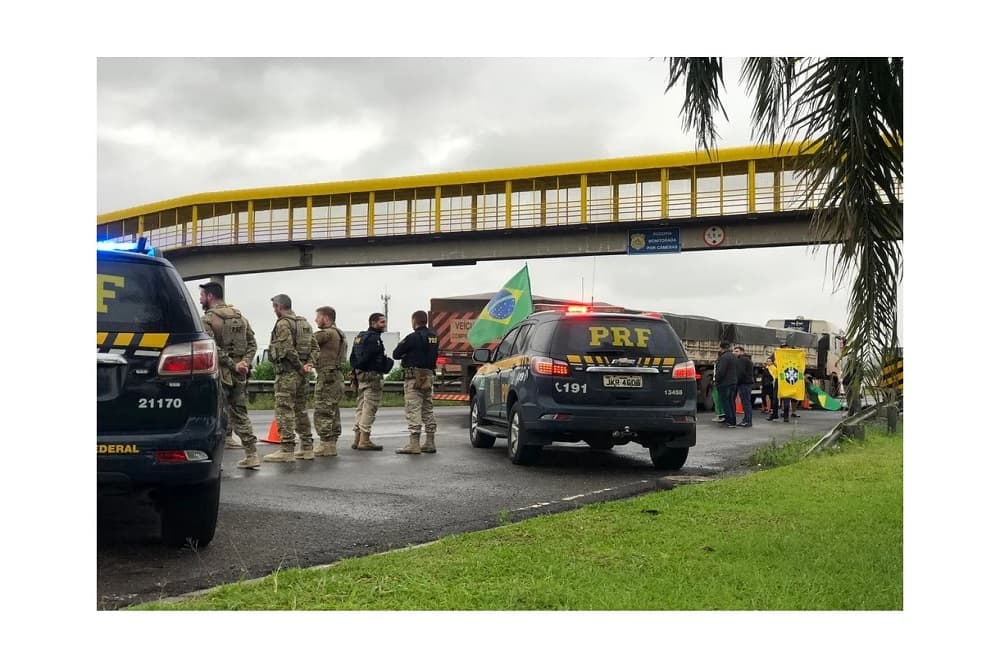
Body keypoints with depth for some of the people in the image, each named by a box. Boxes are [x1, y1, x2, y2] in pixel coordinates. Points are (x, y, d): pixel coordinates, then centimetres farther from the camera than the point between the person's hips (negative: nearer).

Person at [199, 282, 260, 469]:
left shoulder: (207, 319, -8)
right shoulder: (240, 317, 13)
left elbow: (212, 349, -18)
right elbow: (252, 343, 8)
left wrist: (233, 365, -14)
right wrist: (244, 363, -3)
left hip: (219, 374, -6)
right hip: (239, 376, 6)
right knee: (240, 414, 13)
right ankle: (251, 456, 11)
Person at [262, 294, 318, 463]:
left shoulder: (283, 323, -11)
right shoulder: (305, 323, 17)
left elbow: (287, 349, -20)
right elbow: (315, 347, 14)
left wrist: (300, 367, -12)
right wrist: (309, 364, 2)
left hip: (287, 372, -9)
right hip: (301, 374, 9)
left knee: (284, 411, -7)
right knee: (301, 410, 15)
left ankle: (287, 450, -9)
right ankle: (307, 448, 17)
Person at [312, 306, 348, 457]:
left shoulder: (327, 333, -13)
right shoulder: (339, 334, 20)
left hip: (327, 378, -10)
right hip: (337, 377, 10)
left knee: (322, 413, -7)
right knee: (333, 413, 12)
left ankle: (325, 446, -7)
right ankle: (332, 444, 16)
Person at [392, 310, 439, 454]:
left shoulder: (413, 337, -13)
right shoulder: (433, 337, 11)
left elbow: (395, 354, -7)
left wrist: (401, 346, 14)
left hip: (414, 376, -8)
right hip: (429, 375, 8)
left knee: (413, 410, -7)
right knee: (428, 410, 13)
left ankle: (414, 444, -11)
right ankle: (429, 443, 16)